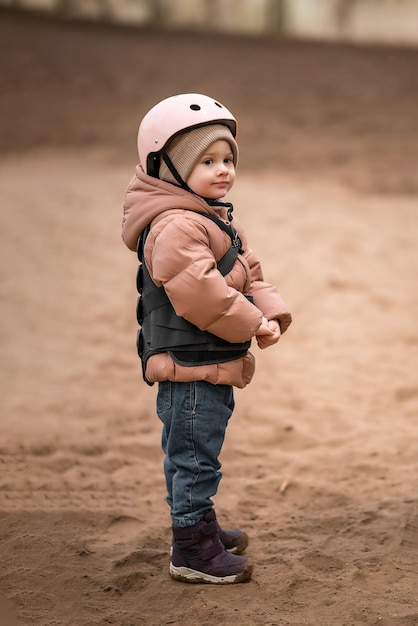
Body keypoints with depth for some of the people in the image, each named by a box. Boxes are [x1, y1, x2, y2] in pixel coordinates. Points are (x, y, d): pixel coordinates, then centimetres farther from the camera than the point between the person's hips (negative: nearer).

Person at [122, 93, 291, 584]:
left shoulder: (216, 221, 15)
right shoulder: (175, 227, -21)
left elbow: (248, 276, 17)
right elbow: (200, 291, -29)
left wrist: (269, 313, -1)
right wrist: (250, 324, -20)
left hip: (212, 368, 11)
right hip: (189, 368, -11)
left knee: (191, 456, 23)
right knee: (194, 457, -3)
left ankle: (200, 529, 36)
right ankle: (192, 552, 5)